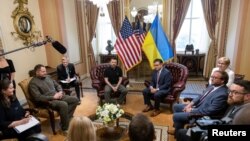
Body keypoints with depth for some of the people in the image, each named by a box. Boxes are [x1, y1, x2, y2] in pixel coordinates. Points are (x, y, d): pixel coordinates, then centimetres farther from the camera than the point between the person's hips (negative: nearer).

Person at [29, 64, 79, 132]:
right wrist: (53, 97, -19)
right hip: (47, 101, -8)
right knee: (64, 104, -35)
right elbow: (38, 97, -19)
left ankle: (66, 118, -5)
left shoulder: (47, 77, 15)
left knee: (75, 99, -7)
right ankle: (65, 128, -19)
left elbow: (57, 85, 21)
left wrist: (60, 92, -1)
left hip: (58, 96, 8)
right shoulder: (33, 83, -8)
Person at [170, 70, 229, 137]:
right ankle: (178, 125, 29)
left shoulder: (222, 94, -27)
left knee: (176, 116, -13)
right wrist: (191, 104, -2)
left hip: (202, 115, -9)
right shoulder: (213, 86, 2)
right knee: (175, 106, 11)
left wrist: (192, 110, -18)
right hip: (197, 106, 10)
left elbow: (209, 111, -28)